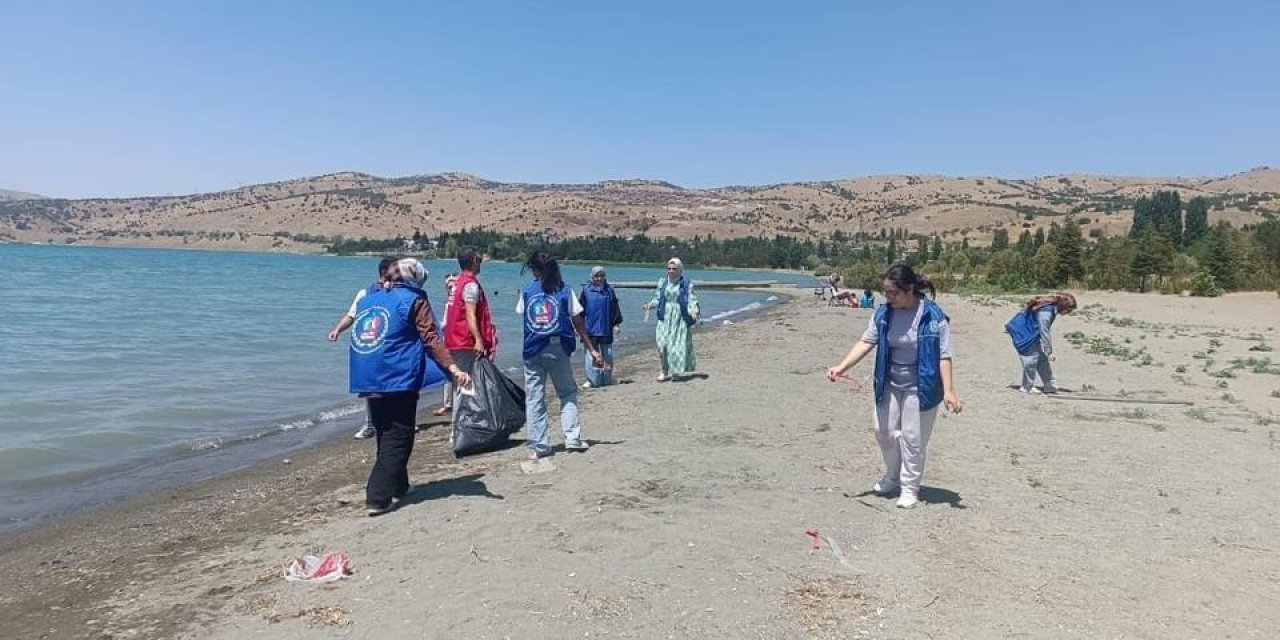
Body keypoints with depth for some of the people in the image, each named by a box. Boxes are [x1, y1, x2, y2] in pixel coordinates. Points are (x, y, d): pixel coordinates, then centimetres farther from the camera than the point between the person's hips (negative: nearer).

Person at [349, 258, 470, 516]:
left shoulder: (367, 298, 18)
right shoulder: (413, 300, -1)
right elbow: (430, 339, -12)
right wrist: (453, 369, -18)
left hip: (368, 380, 7)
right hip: (399, 379, -6)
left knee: (386, 435, 19)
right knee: (397, 439, -1)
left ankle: (397, 487, 30)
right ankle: (379, 499, -8)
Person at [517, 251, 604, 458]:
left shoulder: (526, 291, 3)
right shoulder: (564, 291, 2)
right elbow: (579, 324, 1)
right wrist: (592, 350, 3)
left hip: (532, 351, 0)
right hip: (558, 349, 0)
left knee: (534, 398, 5)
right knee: (568, 393, 13)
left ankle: (538, 446, 6)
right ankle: (573, 438, 5)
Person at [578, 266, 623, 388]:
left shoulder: (609, 290, 4)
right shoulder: (586, 290, 0)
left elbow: (615, 308, 8)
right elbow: (580, 309, 3)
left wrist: (617, 323, 4)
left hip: (606, 329, 2)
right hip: (591, 329, -2)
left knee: (607, 354, 9)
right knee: (591, 354, 1)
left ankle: (607, 378, 20)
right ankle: (591, 379, 6)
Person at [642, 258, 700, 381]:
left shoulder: (687, 284, -1)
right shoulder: (662, 283, 9)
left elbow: (691, 300, -6)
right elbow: (657, 298, 9)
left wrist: (693, 311, -24)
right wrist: (650, 304, -10)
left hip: (681, 318, -2)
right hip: (665, 317, 2)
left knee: (681, 344, 2)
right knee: (663, 343, -8)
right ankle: (665, 371, 3)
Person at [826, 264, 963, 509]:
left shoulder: (933, 316, -19)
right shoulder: (883, 313, -5)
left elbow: (944, 356, -16)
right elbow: (866, 342, -5)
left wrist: (948, 390, -22)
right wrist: (842, 367, -16)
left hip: (919, 387, -5)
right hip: (889, 385, 5)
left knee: (912, 439, 3)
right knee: (885, 432, 13)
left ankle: (909, 487, 20)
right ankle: (893, 476, 36)